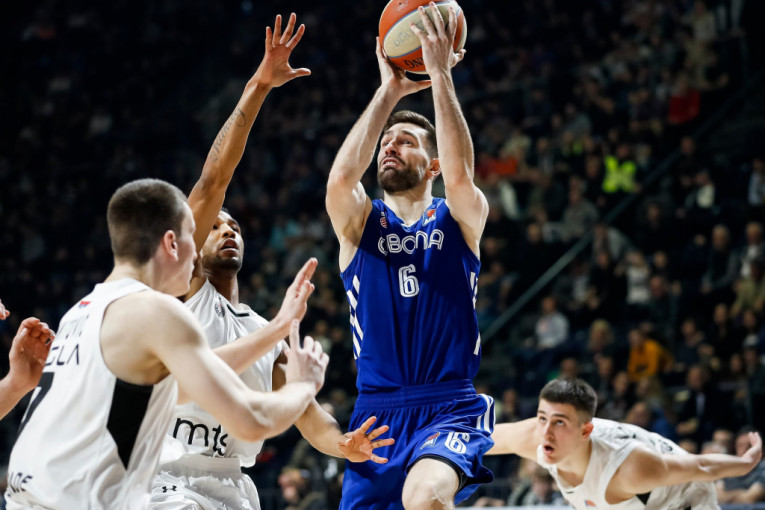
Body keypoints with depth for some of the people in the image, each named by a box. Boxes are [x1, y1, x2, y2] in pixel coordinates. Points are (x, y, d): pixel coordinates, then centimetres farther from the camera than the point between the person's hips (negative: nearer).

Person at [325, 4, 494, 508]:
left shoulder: (460, 218, 7)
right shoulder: (359, 222, 10)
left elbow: (459, 174, -16)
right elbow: (342, 176, -12)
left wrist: (441, 74, -15)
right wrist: (390, 91, -9)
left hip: (450, 408, -3)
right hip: (378, 411, 3)